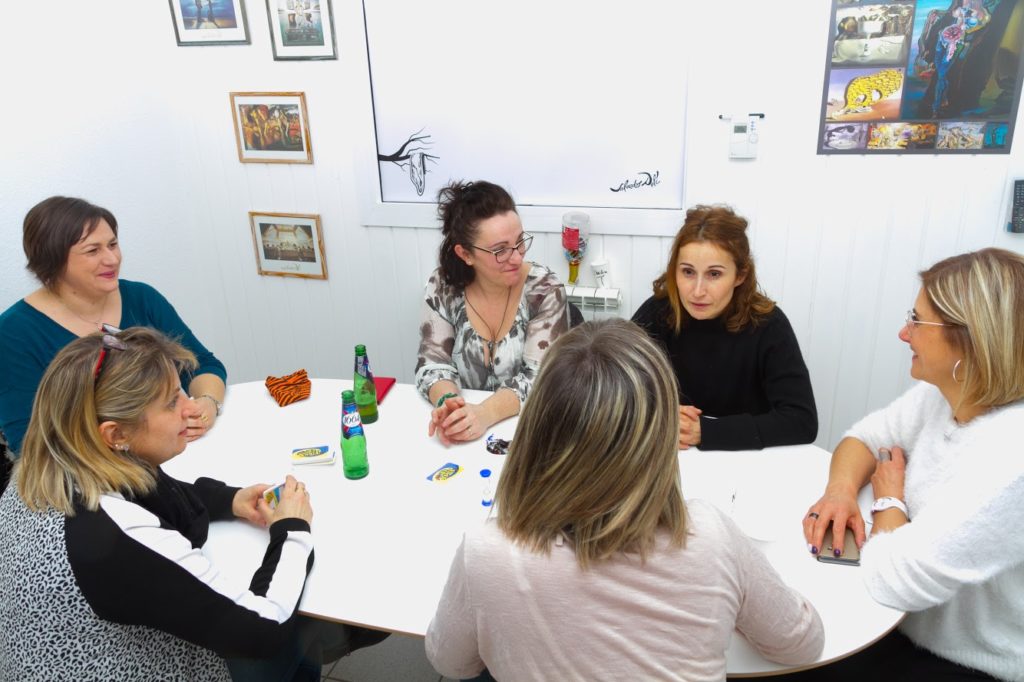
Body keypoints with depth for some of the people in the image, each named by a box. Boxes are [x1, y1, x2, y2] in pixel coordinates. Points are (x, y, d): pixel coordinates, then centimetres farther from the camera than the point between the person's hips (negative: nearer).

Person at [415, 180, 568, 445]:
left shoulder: (545, 290, -10)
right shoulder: (443, 287, -3)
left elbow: (540, 376, -16)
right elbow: (433, 363, -4)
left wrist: (485, 413, -31)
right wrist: (447, 403, -25)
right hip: (465, 434, 2)